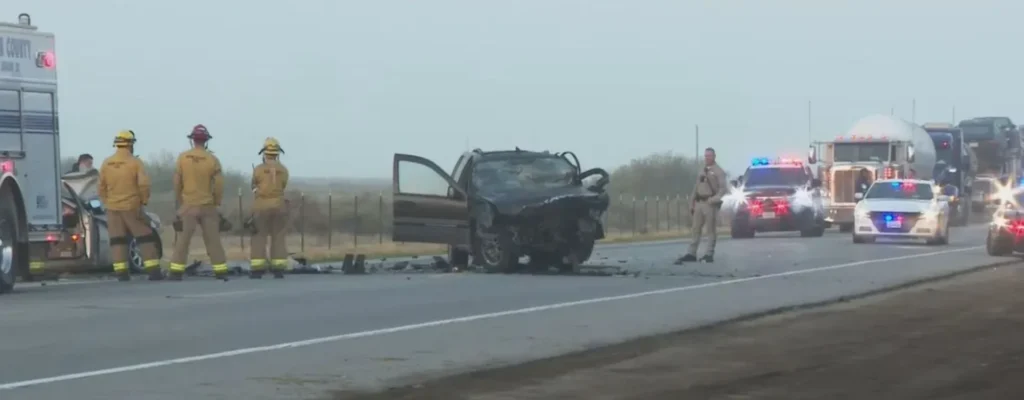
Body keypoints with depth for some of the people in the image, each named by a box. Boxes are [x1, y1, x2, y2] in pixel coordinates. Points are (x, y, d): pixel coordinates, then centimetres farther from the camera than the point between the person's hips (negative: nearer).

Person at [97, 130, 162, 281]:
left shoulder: (106, 163, 3)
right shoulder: (135, 162, -8)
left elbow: (101, 187, 6)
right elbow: (144, 184, -17)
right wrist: (144, 200, -2)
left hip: (113, 208, 4)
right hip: (131, 207, -4)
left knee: (117, 240, 7)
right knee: (145, 237, 3)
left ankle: (121, 272, 2)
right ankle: (153, 270, -3)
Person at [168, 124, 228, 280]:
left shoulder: (182, 158, -5)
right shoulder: (212, 160, -7)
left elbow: (177, 183, 0)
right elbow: (219, 185, -4)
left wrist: (180, 200, 14)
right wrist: (216, 202, 11)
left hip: (188, 206, 0)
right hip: (208, 206, 0)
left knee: (183, 239, 2)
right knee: (213, 239, 6)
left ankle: (176, 271, -2)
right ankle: (220, 271, 6)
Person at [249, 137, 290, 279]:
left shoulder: (258, 169, -6)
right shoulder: (284, 170, 1)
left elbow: (254, 187, 9)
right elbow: (282, 187, 11)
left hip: (261, 206, -2)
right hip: (279, 205, 2)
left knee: (259, 237, 0)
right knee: (278, 237, 5)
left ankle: (257, 269, -6)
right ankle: (279, 269, 0)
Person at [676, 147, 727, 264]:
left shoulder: (719, 171, -1)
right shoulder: (701, 172, 21)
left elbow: (723, 188, -11)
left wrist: (715, 199, -25)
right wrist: (692, 204, 17)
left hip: (710, 204, -7)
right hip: (699, 203, 7)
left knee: (711, 230, -3)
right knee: (696, 229, 8)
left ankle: (709, 254, -1)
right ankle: (691, 253, 12)